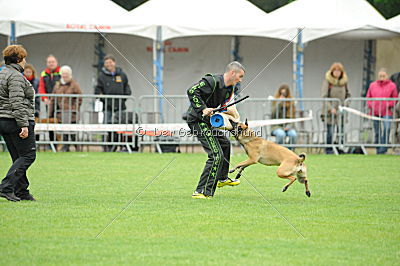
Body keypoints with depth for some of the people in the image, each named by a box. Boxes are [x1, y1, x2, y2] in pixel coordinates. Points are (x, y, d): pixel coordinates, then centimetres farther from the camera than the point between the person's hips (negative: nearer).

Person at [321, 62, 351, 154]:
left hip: (341, 111, 4)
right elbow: (324, 96, -10)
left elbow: (347, 95, 19)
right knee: (330, 132, -4)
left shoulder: (344, 82, 9)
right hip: (330, 112, -4)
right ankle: (329, 150, 4)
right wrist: (330, 108, -19)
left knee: (341, 132, 0)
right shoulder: (327, 81, -4)